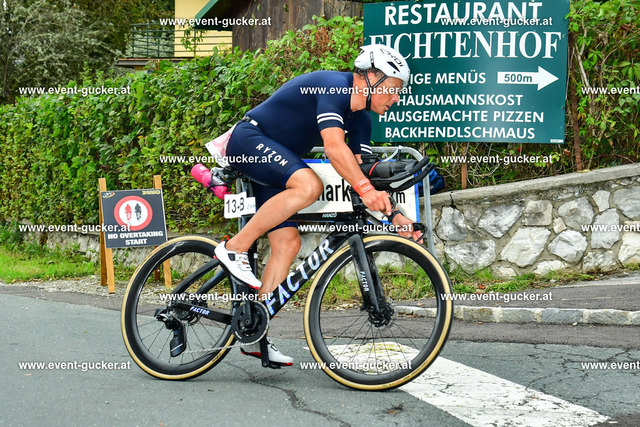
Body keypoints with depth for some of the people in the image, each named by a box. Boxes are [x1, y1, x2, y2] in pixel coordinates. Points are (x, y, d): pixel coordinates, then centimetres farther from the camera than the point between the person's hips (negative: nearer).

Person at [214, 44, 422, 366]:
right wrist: (365, 189, -42)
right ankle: (234, 249, -23)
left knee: (287, 242, -2)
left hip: (273, 165, 9)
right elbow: (334, 147, -33)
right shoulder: (334, 86, -20)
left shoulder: (360, 119, 8)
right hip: (249, 140, -9)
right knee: (309, 185, -33)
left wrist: (394, 215, -6)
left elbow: (359, 170, 5)